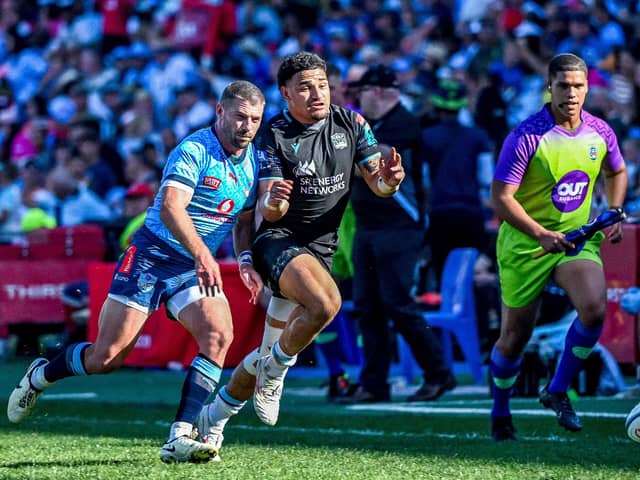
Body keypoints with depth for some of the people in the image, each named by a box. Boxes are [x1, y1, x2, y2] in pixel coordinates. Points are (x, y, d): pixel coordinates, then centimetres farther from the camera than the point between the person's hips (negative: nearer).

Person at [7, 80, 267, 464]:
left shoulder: (254, 159, 5)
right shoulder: (194, 151, -18)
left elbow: (245, 220, 19)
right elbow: (170, 208, -32)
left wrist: (246, 261, 0)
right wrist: (202, 253, -46)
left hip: (197, 269, 6)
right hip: (152, 257, -6)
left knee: (219, 335, -21)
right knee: (106, 357, -3)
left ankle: (179, 439, -22)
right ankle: (39, 376, 29)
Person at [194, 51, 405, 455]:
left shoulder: (351, 124, 1)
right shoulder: (274, 137, -11)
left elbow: (378, 184, 3)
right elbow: (270, 212, -14)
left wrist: (389, 179, -22)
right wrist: (271, 201, -39)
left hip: (320, 249, 5)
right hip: (279, 240, -5)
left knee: (268, 356, 7)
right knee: (326, 302, -35)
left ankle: (213, 420, 25)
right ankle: (274, 371, -12)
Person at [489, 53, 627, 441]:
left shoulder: (600, 132, -2)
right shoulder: (527, 136, -18)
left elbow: (617, 172, 21)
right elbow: (501, 197, -19)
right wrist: (541, 235, -29)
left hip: (578, 237, 3)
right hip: (526, 244, -3)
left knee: (595, 307, -23)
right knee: (516, 336, 5)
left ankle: (558, 390, -3)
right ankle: (500, 413, 30)